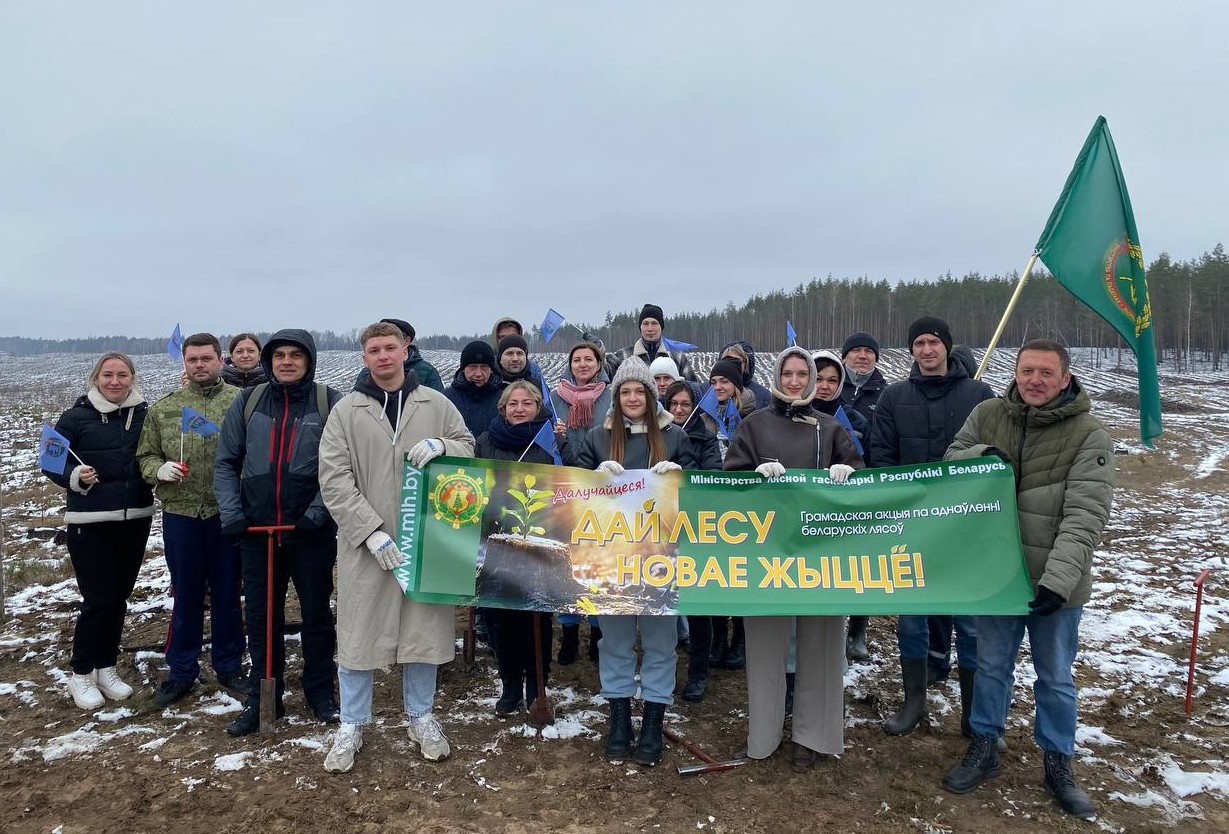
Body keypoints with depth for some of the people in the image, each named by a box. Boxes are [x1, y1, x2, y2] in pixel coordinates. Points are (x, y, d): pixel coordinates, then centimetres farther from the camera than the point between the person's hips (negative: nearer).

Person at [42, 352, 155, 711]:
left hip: (135, 520, 3)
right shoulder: (77, 417, -5)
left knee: (119, 597, 12)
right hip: (89, 523, -3)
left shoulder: (145, 414, 3)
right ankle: (80, 673, 17)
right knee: (98, 599, -3)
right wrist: (75, 477, -19)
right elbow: (51, 462, -1)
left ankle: (106, 667, 28)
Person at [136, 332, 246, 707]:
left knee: (227, 594, 11)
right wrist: (160, 469, -10)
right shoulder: (163, 408, 7)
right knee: (185, 596, 13)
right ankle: (181, 672, 27)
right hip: (180, 515, 2)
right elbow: (145, 456, 11)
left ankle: (229, 667, 26)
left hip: (228, 515, -2)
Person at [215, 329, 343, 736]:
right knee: (261, 616, 11)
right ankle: (262, 697, 26)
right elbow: (226, 462, 8)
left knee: (316, 612, 10)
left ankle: (321, 692, 26)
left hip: (312, 531, -2)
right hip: (257, 530, 3)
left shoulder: (330, 403, -4)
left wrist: (319, 511, -16)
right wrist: (231, 512, -4)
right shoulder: (247, 403, 5)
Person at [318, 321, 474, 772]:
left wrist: (441, 445, -14)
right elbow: (334, 480, -5)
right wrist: (371, 531, -15)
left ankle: (421, 717, 30)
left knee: (424, 628, 10)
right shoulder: (346, 410, 1)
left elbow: (469, 447, 10)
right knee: (359, 632, 7)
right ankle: (351, 725, 25)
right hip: (365, 543, -1)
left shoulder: (435, 404, 5)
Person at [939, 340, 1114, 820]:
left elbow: (1085, 516, -19)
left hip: (1057, 584, -2)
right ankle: (983, 749, 34)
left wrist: (1058, 578, -29)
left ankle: (1058, 762, 34)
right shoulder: (987, 415, -3)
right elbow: (948, 463, 5)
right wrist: (978, 456, -18)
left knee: (1056, 678, 15)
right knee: (991, 665, 16)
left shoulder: (1089, 436, -13)